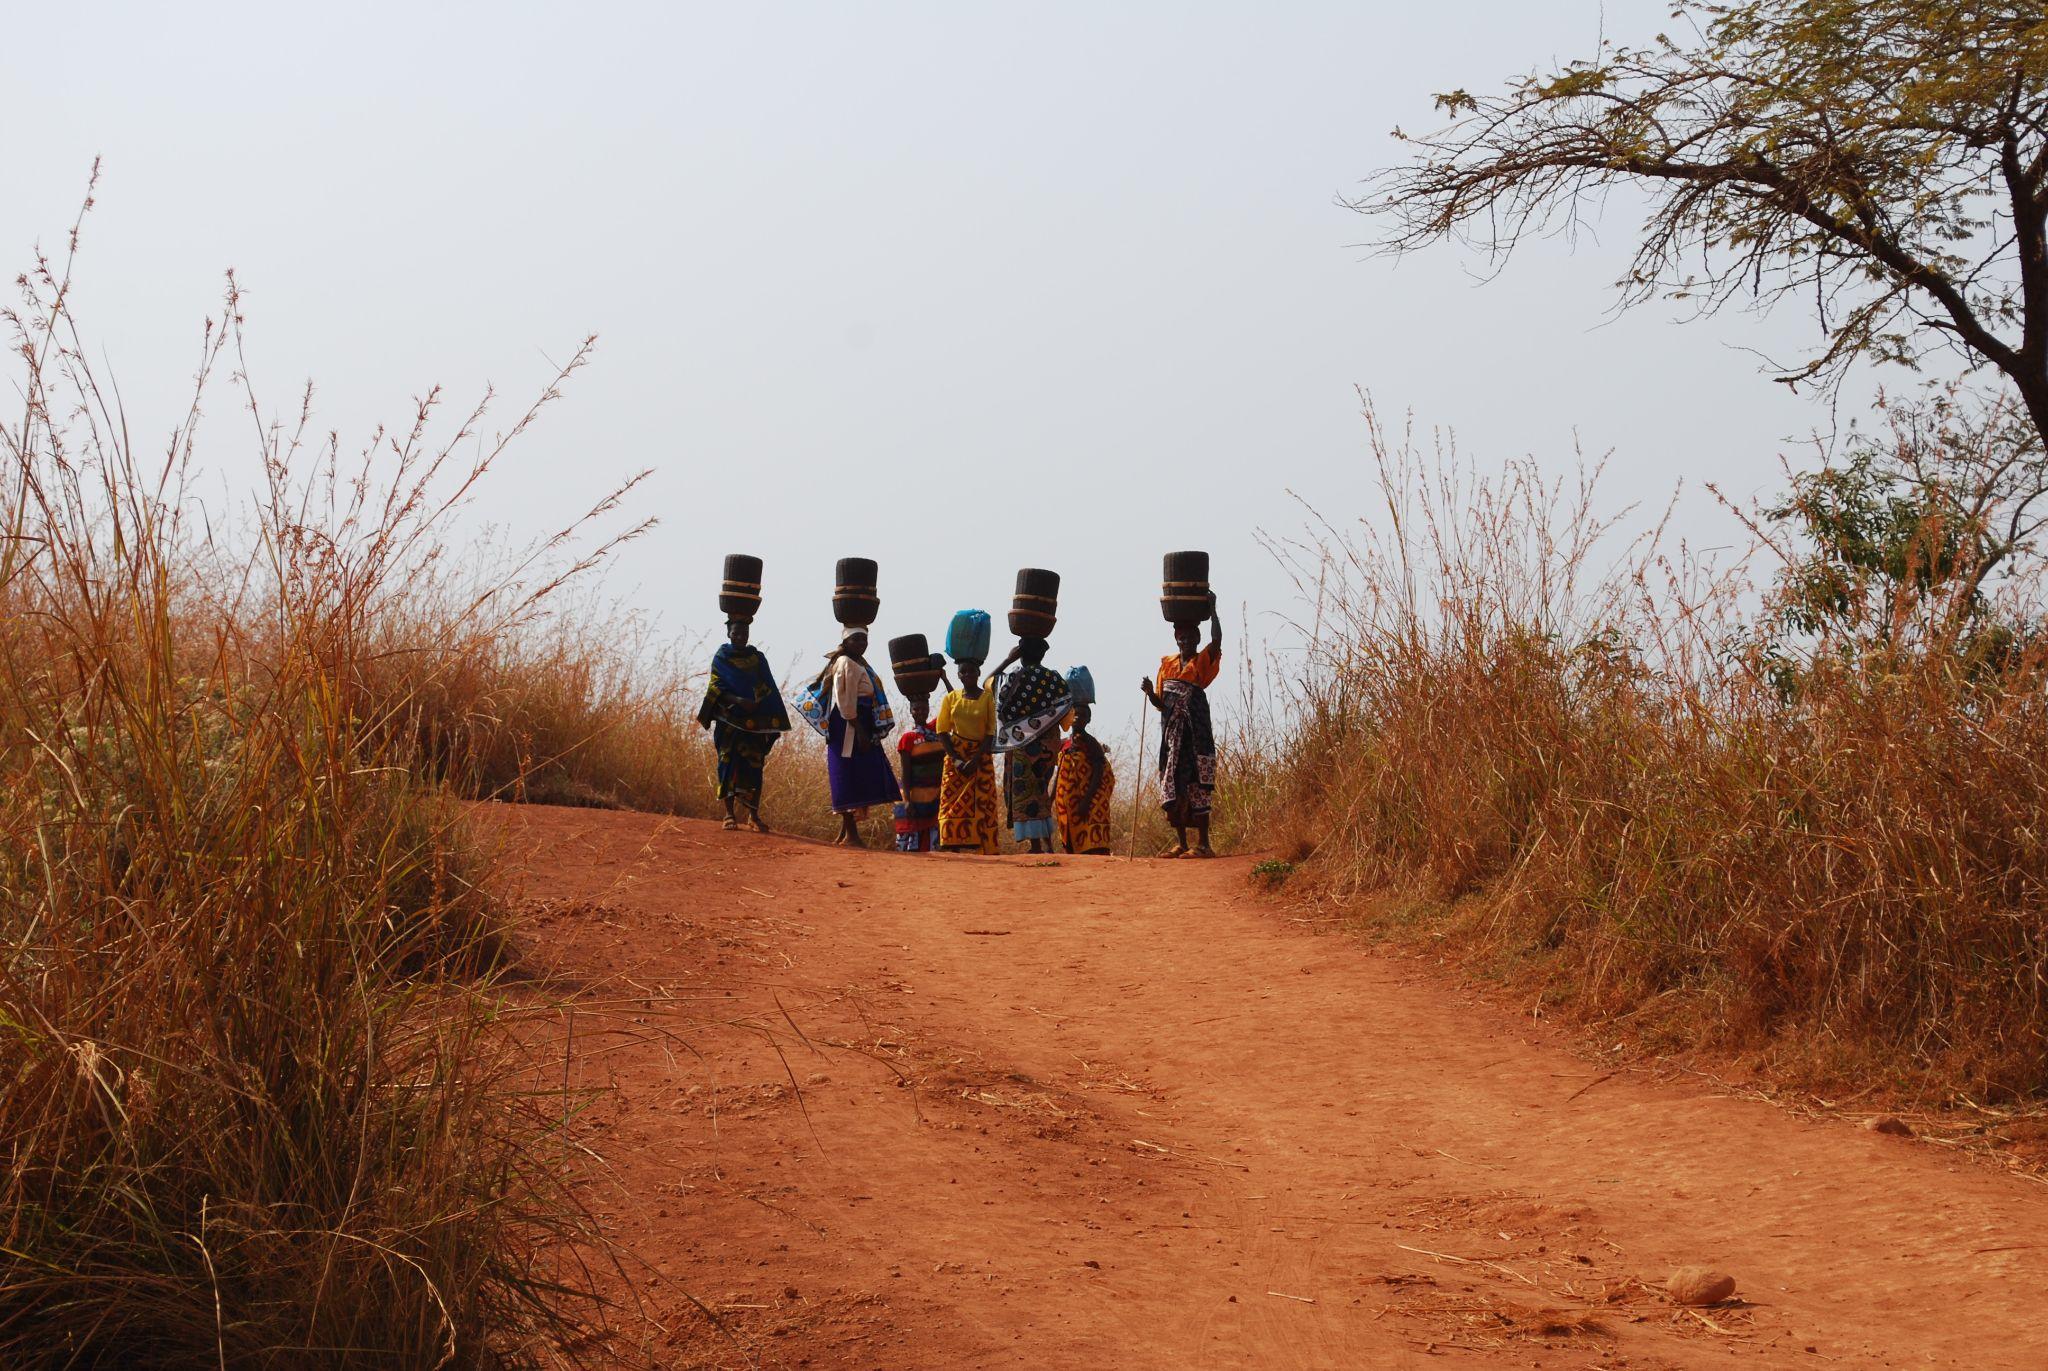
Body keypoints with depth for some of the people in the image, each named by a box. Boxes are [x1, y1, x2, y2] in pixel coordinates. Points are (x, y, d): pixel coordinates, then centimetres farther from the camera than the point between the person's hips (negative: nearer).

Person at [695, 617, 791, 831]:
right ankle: (730, 814, 1)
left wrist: (774, 725, 0)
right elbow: (716, 689, -4)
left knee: (754, 766, -2)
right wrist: (738, 700, -22)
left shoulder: (758, 659, 11)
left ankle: (754, 815, 3)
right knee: (729, 764, -4)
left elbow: (770, 691, 9)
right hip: (729, 720, -2)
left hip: (755, 723, 2)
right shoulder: (721, 658, 5)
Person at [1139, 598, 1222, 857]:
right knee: (1172, 789, 5)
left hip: (1195, 733, -6)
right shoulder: (1167, 664, 14)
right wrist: (1150, 692, -3)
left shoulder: (1203, 662, 0)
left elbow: (1217, 640, -20)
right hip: (1171, 735, 6)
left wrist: (1212, 610, -18)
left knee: (1196, 787, -8)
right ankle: (1182, 844, 12)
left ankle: (1203, 844, -6)